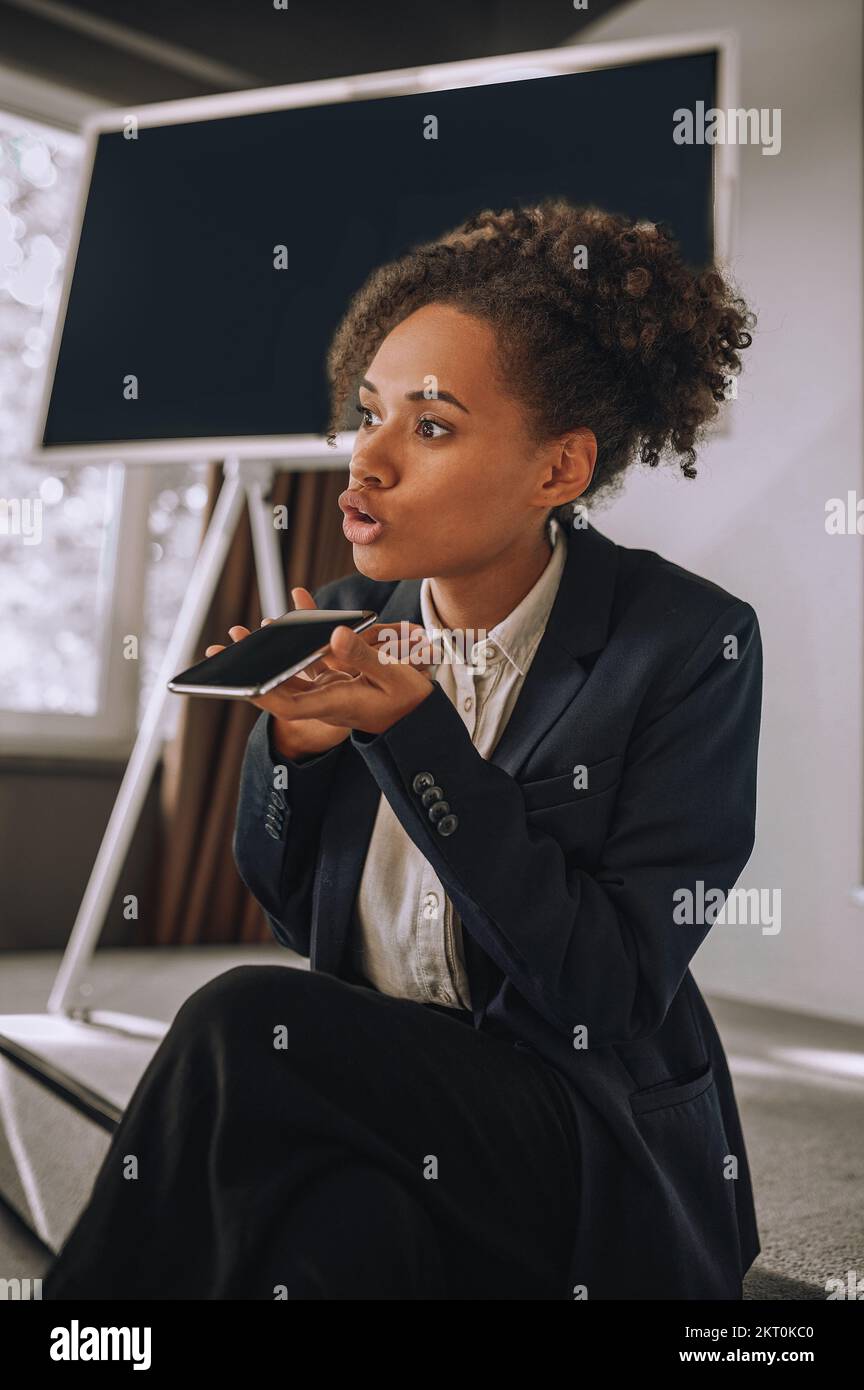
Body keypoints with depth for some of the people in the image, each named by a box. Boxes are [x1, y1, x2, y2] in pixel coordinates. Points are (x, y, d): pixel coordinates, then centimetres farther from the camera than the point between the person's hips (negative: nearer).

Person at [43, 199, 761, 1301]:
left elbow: (617, 994, -18)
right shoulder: (353, 623, -1)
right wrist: (295, 743, -13)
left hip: (598, 1171, -3)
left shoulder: (690, 647, -14)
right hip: (369, 1102, 3)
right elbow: (294, 917, 8)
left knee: (242, 1025, -25)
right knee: (334, 1219, -31)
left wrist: (416, 735, -25)